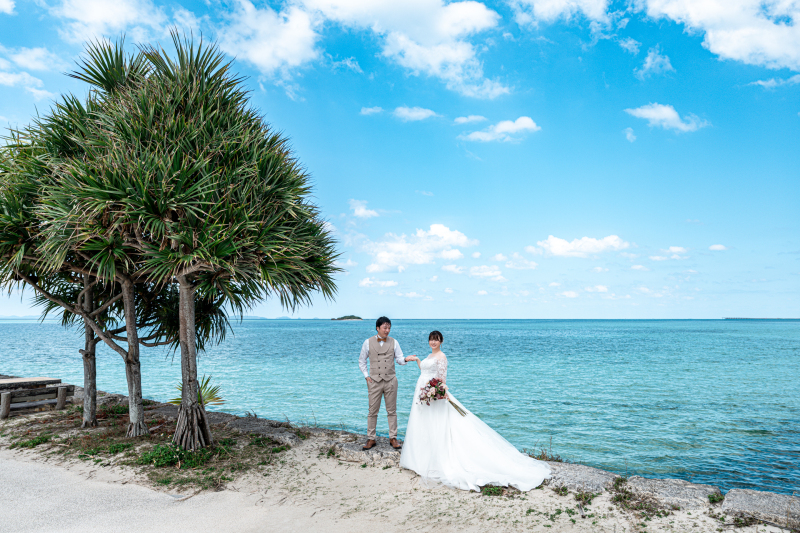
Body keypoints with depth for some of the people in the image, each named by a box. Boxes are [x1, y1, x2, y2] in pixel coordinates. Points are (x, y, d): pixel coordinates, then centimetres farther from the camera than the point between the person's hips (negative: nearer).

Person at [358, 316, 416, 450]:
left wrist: (405, 359, -19)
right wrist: (366, 376, 1)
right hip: (374, 381, -1)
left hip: (390, 380, 1)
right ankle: (371, 439, 15)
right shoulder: (368, 342, 2)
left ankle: (393, 438, 17)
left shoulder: (394, 342, 5)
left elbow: (399, 359, 4)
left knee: (392, 411, 7)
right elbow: (361, 361, 10)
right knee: (373, 411, 4)